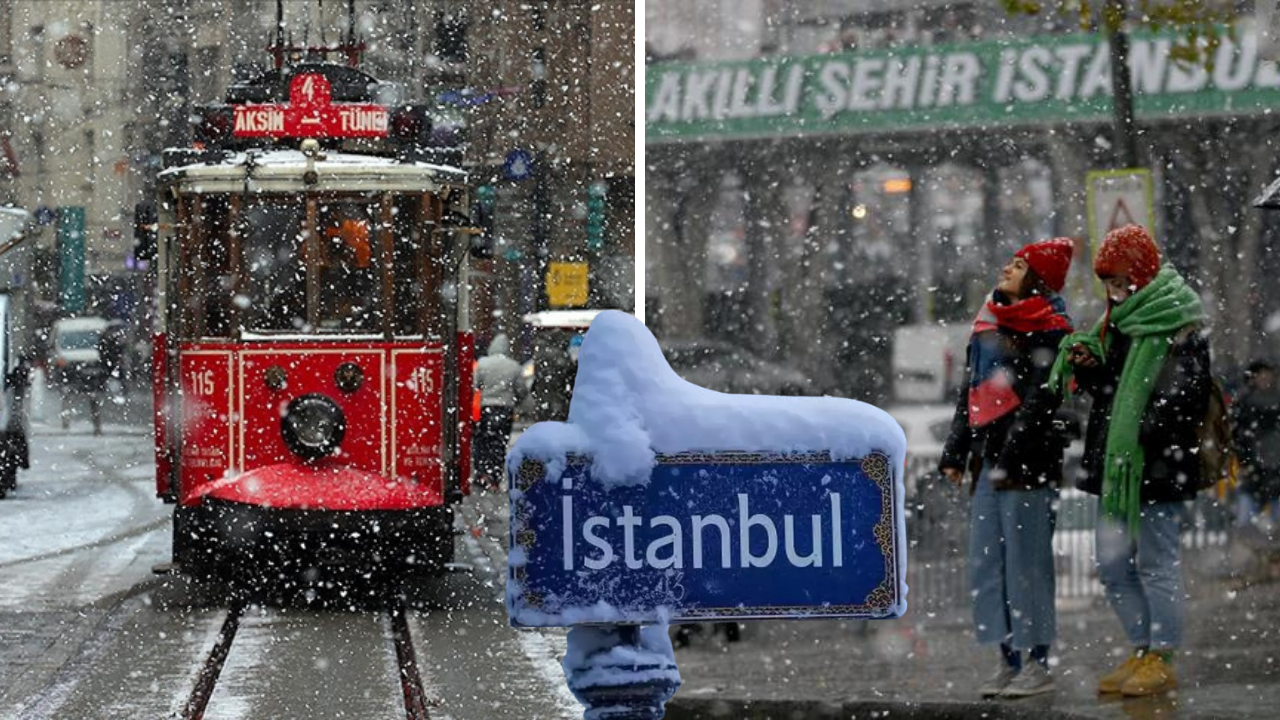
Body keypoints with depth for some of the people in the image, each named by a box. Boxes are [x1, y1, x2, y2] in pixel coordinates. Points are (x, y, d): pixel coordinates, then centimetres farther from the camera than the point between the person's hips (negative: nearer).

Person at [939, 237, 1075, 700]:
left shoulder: (1050, 331, -6)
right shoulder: (988, 326, 19)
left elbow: (1039, 401, -14)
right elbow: (970, 393, 22)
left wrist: (1010, 459, -20)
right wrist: (955, 453, 16)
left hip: (1028, 462, -8)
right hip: (988, 460, 8)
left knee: (1026, 564, -7)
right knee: (987, 563, 7)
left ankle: (1038, 663, -2)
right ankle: (1008, 661, 12)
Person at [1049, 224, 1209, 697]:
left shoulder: (1179, 328, -11)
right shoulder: (1120, 322, 16)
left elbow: (1187, 399, -16)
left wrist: (1145, 431, -24)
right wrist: (1089, 367, 4)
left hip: (1156, 465, -9)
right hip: (1114, 464, 9)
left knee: (1155, 561, -2)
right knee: (1113, 564, 11)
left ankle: (1162, 659, 5)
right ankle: (1142, 651, 21)